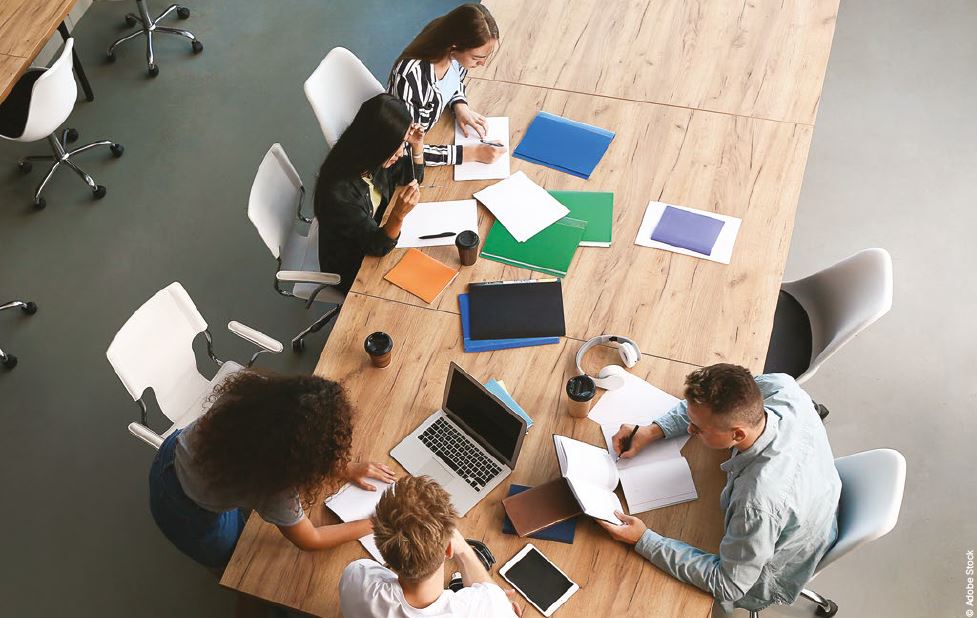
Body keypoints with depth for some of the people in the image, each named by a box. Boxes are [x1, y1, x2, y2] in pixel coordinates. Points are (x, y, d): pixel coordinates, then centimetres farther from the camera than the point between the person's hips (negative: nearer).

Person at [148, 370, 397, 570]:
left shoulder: (262, 395, -28)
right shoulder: (275, 488, -40)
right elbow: (310, 540, -19)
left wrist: (346, 469, -3)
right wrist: (371, 525, -11)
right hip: (189, 515, -5)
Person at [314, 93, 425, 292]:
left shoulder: (373, 159, -16)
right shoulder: (339, 192, -38)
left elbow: (411, 177, 5)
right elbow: (378, 246, -29)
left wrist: (417, 146, -15)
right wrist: (398, 215, -48)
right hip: (351, 269, -6)